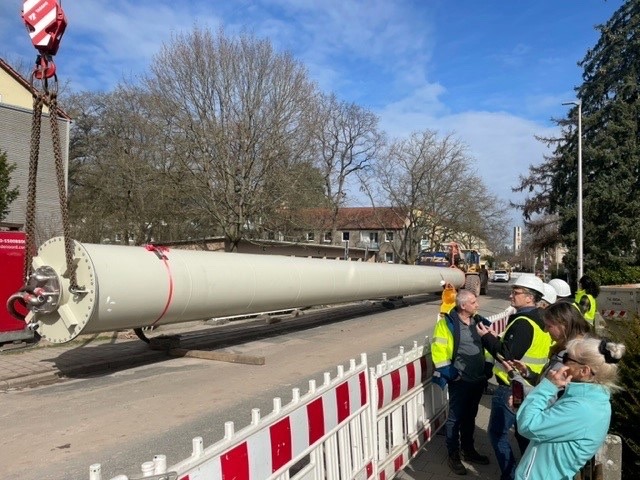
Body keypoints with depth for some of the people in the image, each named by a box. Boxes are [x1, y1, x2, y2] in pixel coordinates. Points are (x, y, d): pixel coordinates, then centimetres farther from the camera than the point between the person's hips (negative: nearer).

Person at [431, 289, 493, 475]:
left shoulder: (479, 321, 5)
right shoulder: (447, 323, -15)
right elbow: (439, 352, -16)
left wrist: (488, 368, 13)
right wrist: (451, 374, -16)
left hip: (478, 379, 6)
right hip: (460, 381, -6)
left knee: (470, 417, 20)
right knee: (455, 419, 6)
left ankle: (468, 450, 36)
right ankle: (453, 456, 20)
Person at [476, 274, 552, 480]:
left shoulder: (523, 323, -22)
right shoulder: (539, 320, 9)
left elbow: (508, 355, -27)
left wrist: (487, 337, -17)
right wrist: (496, 339, 9)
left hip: (512, 388, -10)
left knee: (497, 432, 1)